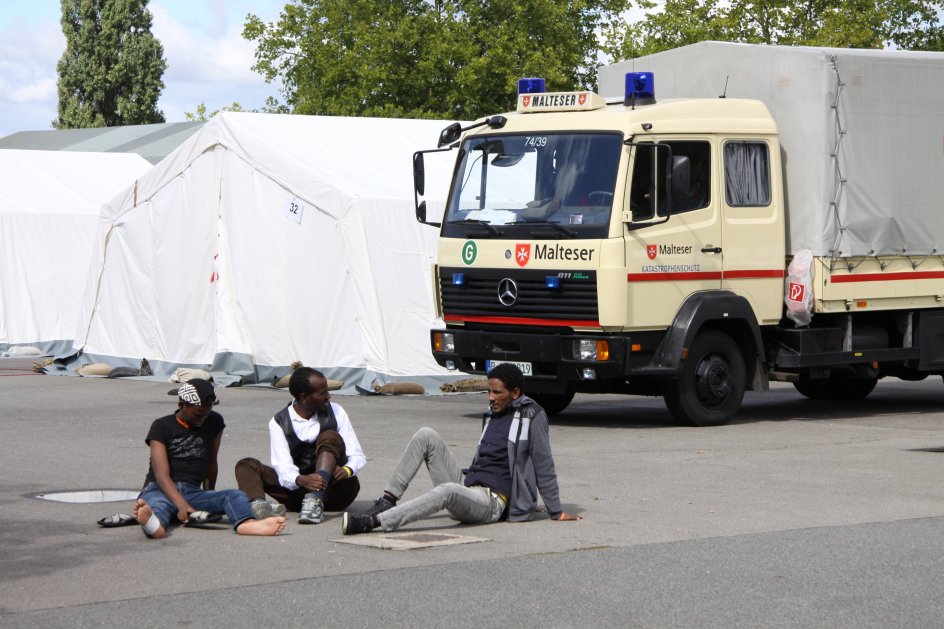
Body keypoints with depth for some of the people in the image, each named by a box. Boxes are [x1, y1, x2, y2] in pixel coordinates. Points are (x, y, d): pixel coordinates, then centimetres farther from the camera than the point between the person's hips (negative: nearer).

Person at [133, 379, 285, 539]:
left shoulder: (214, 422, 14)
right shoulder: (162, 427, -1)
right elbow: (162, 474, -13)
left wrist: (210, 502, 23)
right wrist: (183, 506, -29)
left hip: (192, 492, 4)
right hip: (159, 490, -4)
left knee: (235, 495, -25)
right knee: (158, 505, -40)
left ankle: (245, 524, -61)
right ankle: (154, 524, -78)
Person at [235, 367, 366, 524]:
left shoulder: (335, 412, 3)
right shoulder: (279, 422, -2)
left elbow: (357, 456, 0)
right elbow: (283, 468, -13)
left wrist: (347, 470, -25)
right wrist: (301, 481, -36)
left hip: (335, 491, -1)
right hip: (299, 490, 1)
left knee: (329, 437, -23)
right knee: (247, 466, -14)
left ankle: (315, 500, -47)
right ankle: (258, 504, -50)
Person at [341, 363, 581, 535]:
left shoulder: (532, 416, -4)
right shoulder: (493, 414, 20)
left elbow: (543, 466, -5)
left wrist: (556, 512, -3)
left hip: (492, 503, -8)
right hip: (467, 482, 8)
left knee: (448, 490, -41)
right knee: (426, 435, -6)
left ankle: (373, 521, -50)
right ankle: (388, 500, -14)